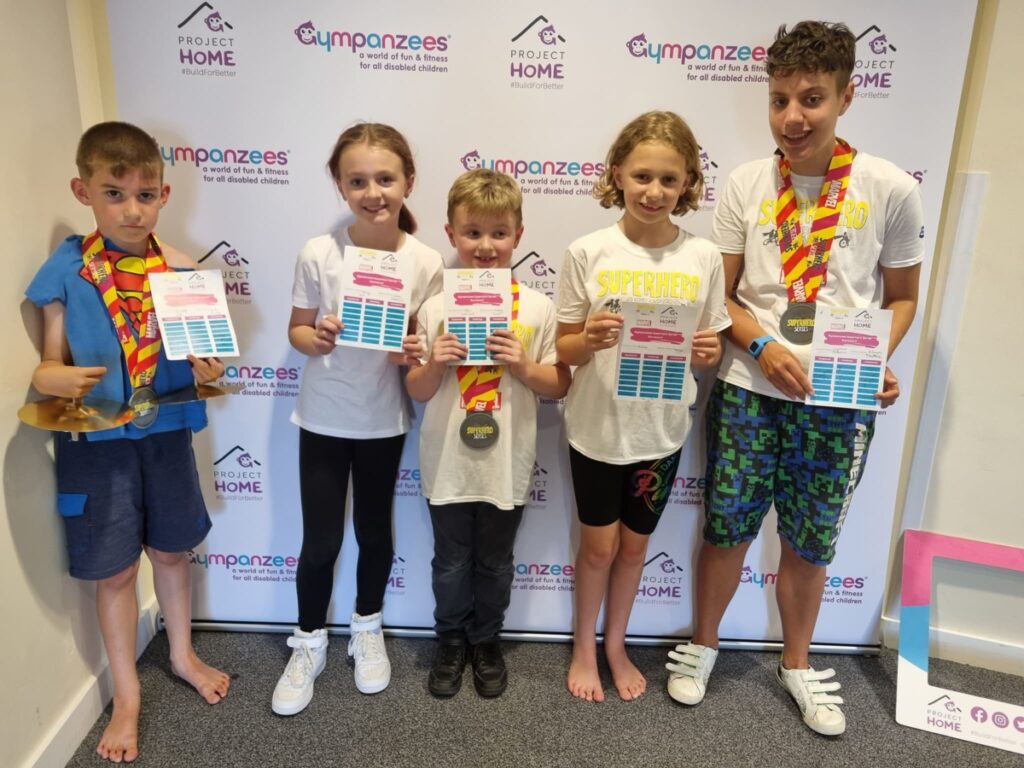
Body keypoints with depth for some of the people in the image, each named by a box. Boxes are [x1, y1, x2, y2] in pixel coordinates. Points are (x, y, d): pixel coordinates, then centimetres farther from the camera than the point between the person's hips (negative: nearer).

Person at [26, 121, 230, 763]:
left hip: (167, 434, 2)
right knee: (115, 570, 10)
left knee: (172, 551, 17)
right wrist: (51, 379, -23)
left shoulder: (181, 269, -4)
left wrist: (206, 369, -18)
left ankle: (183, 654, 42)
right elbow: (53, 361, -2)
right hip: (97, 442, -1)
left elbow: (196, 352, 4)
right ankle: (127, 696, 30)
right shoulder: (65, 271, -7)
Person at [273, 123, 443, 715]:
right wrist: (316, 337, -24)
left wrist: (415, 352, -22)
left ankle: (367, 632, 42)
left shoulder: (426, 263, -11)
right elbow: (296, 330, -2)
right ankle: (310, 646, 33)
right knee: (321, 539, 9)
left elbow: (430, 341, 0)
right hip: (323, 418, 0)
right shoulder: (318, 254, -12)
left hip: (383, 420, 1)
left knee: (374, 530, 17)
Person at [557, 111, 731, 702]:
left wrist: (708, 352, -19)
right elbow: (563, 347, -5)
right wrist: (589, 340, -26)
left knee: (634, 544, 18)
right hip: (597, 427, -1)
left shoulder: (703, 258, -5)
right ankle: (584, 648, 38)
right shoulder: (588, 252, -10)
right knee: (599, 544, 13)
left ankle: (616, 644, 42)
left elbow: (712, 344, 3)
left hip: (661, 431, 2)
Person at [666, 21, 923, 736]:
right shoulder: (747, 183, -1)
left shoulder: (892, 189, -3)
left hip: (840, 401, 0)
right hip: (749, 388, 0)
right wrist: (763, 347, -14)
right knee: (728, 525, 9)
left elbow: (901, 298, 6)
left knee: (810, 540, 12)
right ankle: (702, 644, 34)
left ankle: (797, 664, 37)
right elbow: (720, 294, 2)